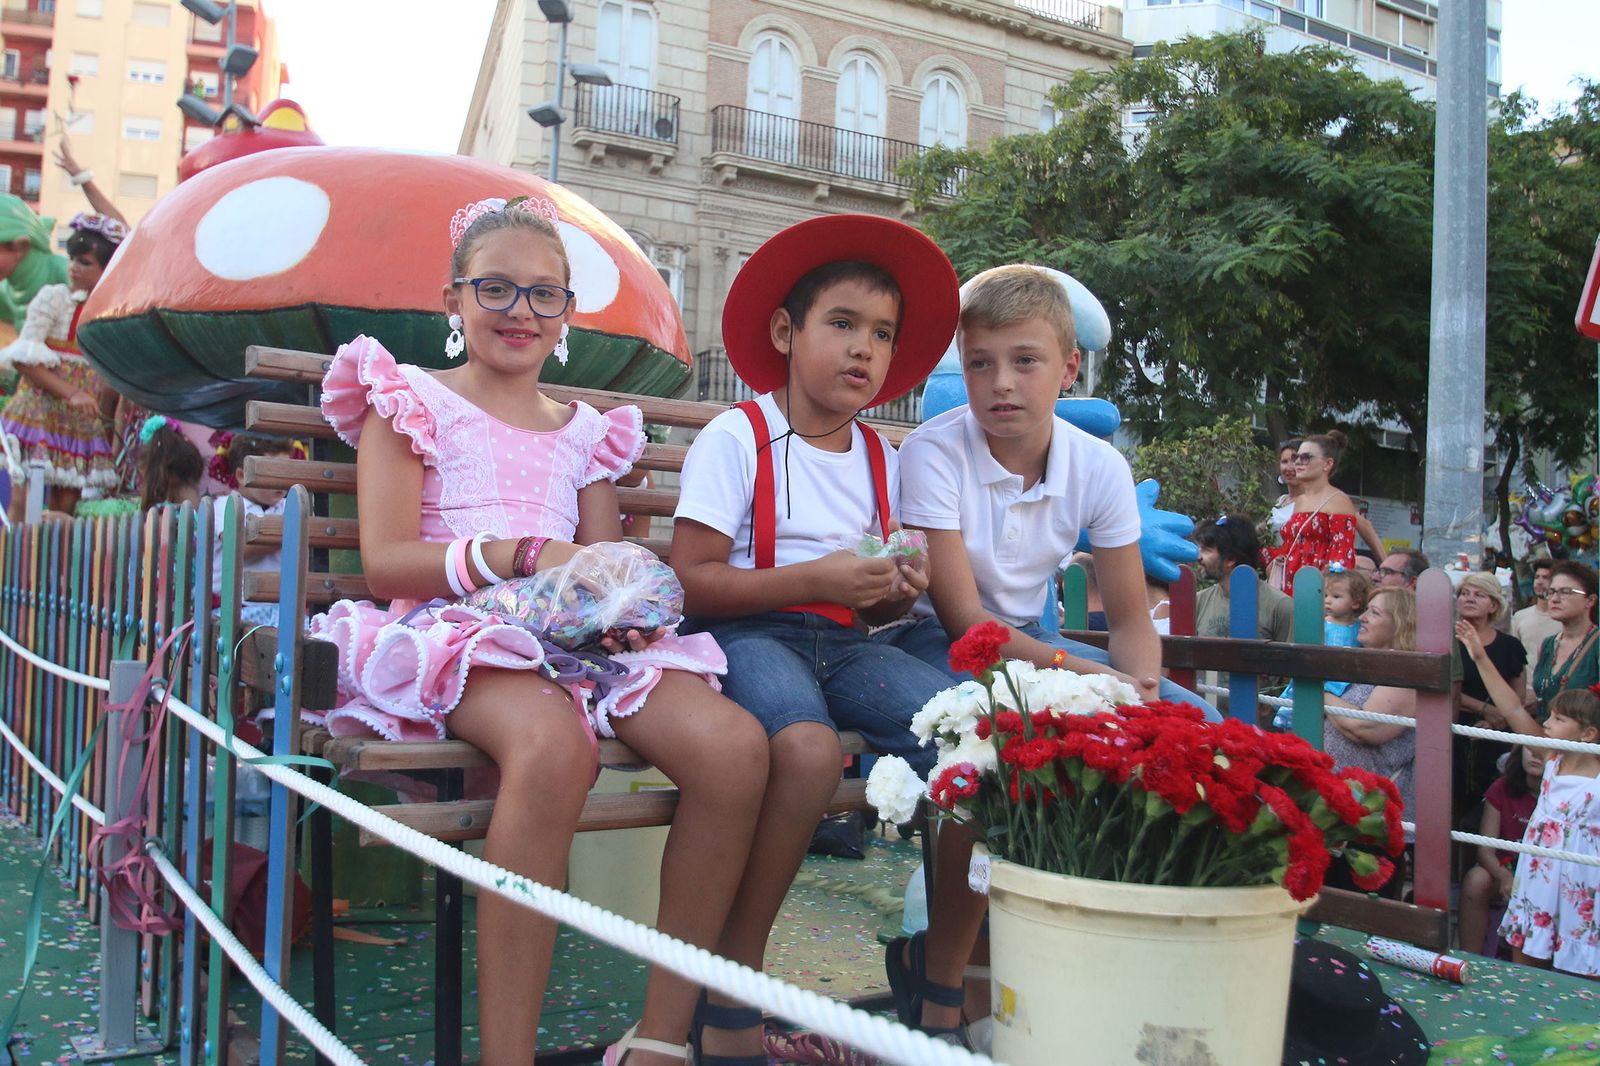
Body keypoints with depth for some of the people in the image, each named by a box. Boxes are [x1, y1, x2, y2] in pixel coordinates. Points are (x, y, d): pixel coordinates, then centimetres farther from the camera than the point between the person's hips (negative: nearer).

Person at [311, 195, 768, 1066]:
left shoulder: (584, 432, 25)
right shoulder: (410, 400, 11)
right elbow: (386, 563, -2)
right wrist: (522, 553, -16)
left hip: (583, 638, 5)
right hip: (457, 634, -4)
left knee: (734, 747, -23)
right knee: (554, 742, -40)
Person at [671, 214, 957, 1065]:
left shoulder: (881, 460, 16)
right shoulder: (737, 438, -3)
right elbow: (692, 581, -11)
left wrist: (894, 595, 0)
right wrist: (816, 580, -18)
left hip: (842, 641, 6)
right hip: (747, 634, -5)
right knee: (810, 749, -37)